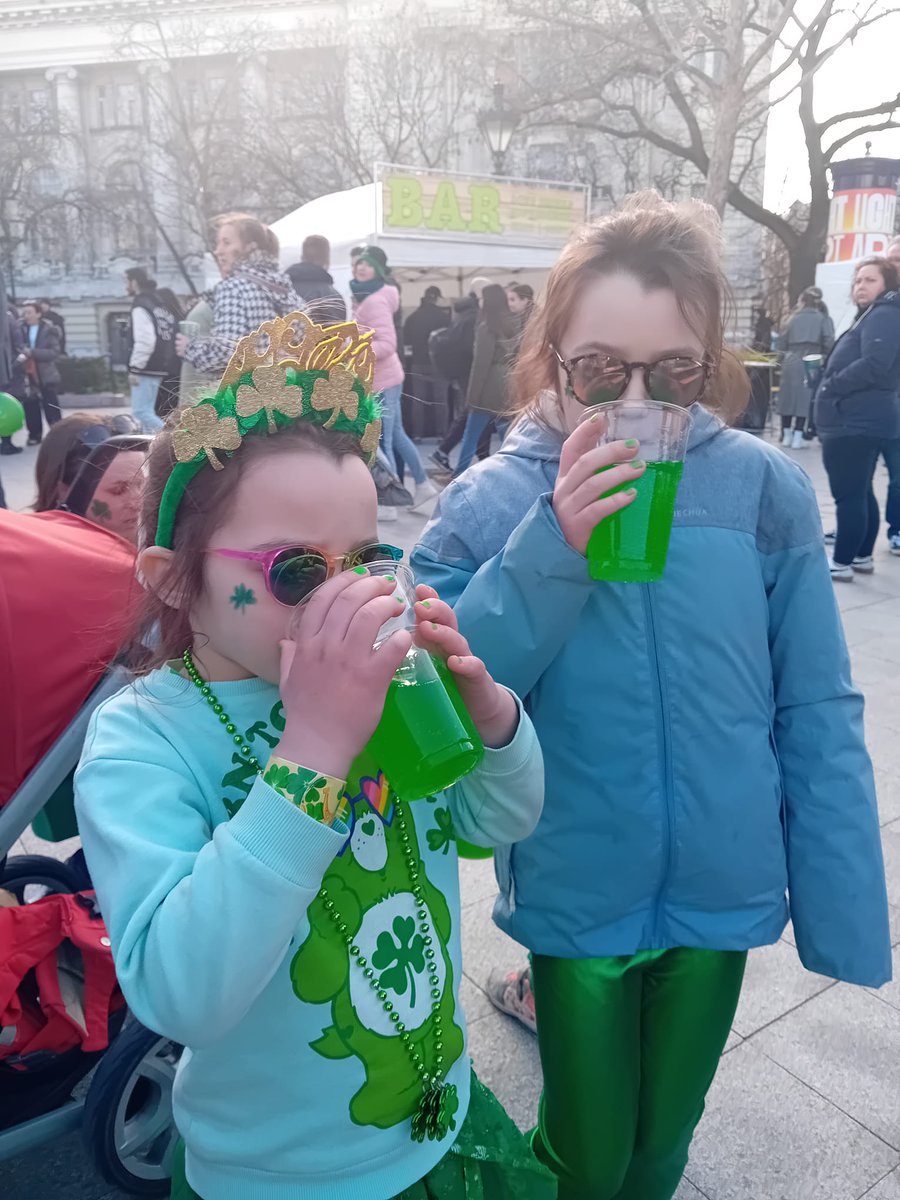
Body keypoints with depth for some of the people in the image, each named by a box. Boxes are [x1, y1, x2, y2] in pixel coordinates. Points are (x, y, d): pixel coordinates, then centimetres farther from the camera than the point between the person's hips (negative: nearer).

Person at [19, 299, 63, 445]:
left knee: (52, 411, -2)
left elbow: (54, 352, -12)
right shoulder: (21, 329, 5)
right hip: (28, 376, 3)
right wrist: (20, 355, -10)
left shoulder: (49, 329, -4)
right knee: (31, 409, 7)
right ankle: (34, 435, 17)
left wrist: (32, 352, -19)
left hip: (46, 376, -3)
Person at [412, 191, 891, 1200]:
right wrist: (551, 547, -29)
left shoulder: (766, 491, -11)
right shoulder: (489, 502, -13)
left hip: (723, 893, 2)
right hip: (578, 896, -1)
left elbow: (816, 719, -5)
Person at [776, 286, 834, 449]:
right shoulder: (824, 318, 5)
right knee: (804, 398, -2)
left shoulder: (794, 318, 13)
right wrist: (827, 358, 7)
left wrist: (784, 356, 26)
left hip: (790, 361, 3)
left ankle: (787, 436, 15)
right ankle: (797, 438, -4)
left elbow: (782, 341, 12)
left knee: (788, 396, 10)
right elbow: (829, 342, -6)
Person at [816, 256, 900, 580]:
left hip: (856, 422, -11)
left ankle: (841, 563, -4)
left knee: (848, 494, -8)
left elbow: (873, 366, -24)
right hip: (861, 420, 11)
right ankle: (862, 556, 23)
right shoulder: (871, 316, 23)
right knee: (860, 492, 15)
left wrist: (831, 386, -15)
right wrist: (832, 384, 9)